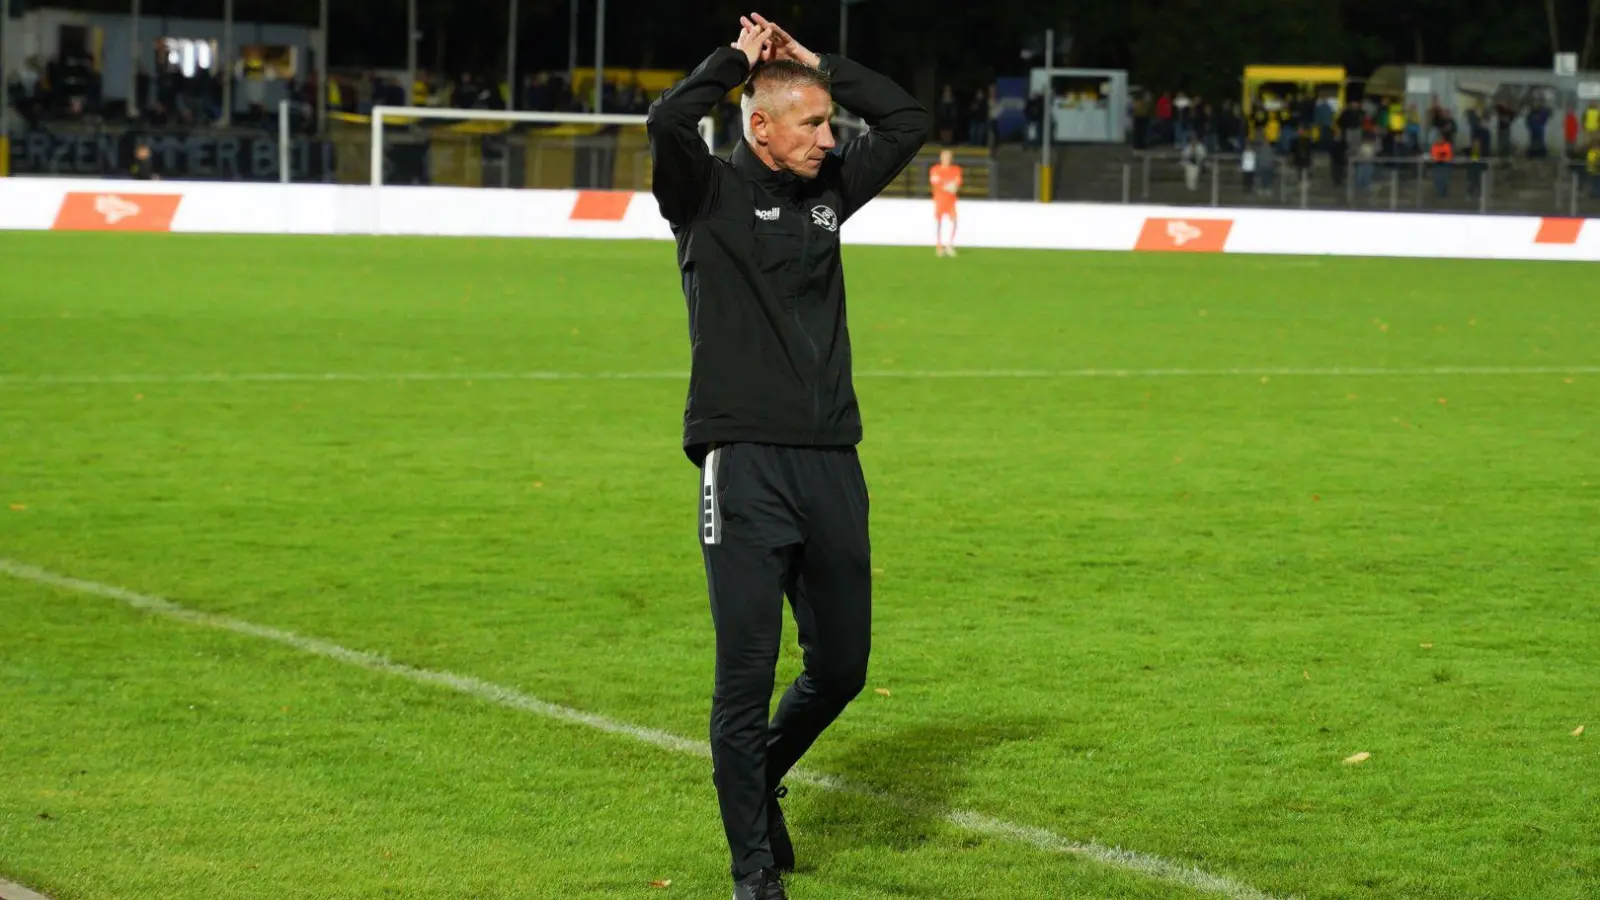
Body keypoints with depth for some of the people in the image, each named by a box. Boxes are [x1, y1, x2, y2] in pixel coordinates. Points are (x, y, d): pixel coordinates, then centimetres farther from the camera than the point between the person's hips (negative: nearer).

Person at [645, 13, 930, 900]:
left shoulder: (829, 187, 15)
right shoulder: (709, 193, -2)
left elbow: (908, 120, 18)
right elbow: (667, 121, -20)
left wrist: (817, 62, 11)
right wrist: (738, 59, -5)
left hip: (832, 464, 6)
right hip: (745, 466, -6)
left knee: (841, 667, 12)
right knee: (746, 676, -5)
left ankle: (761, 779, 39)